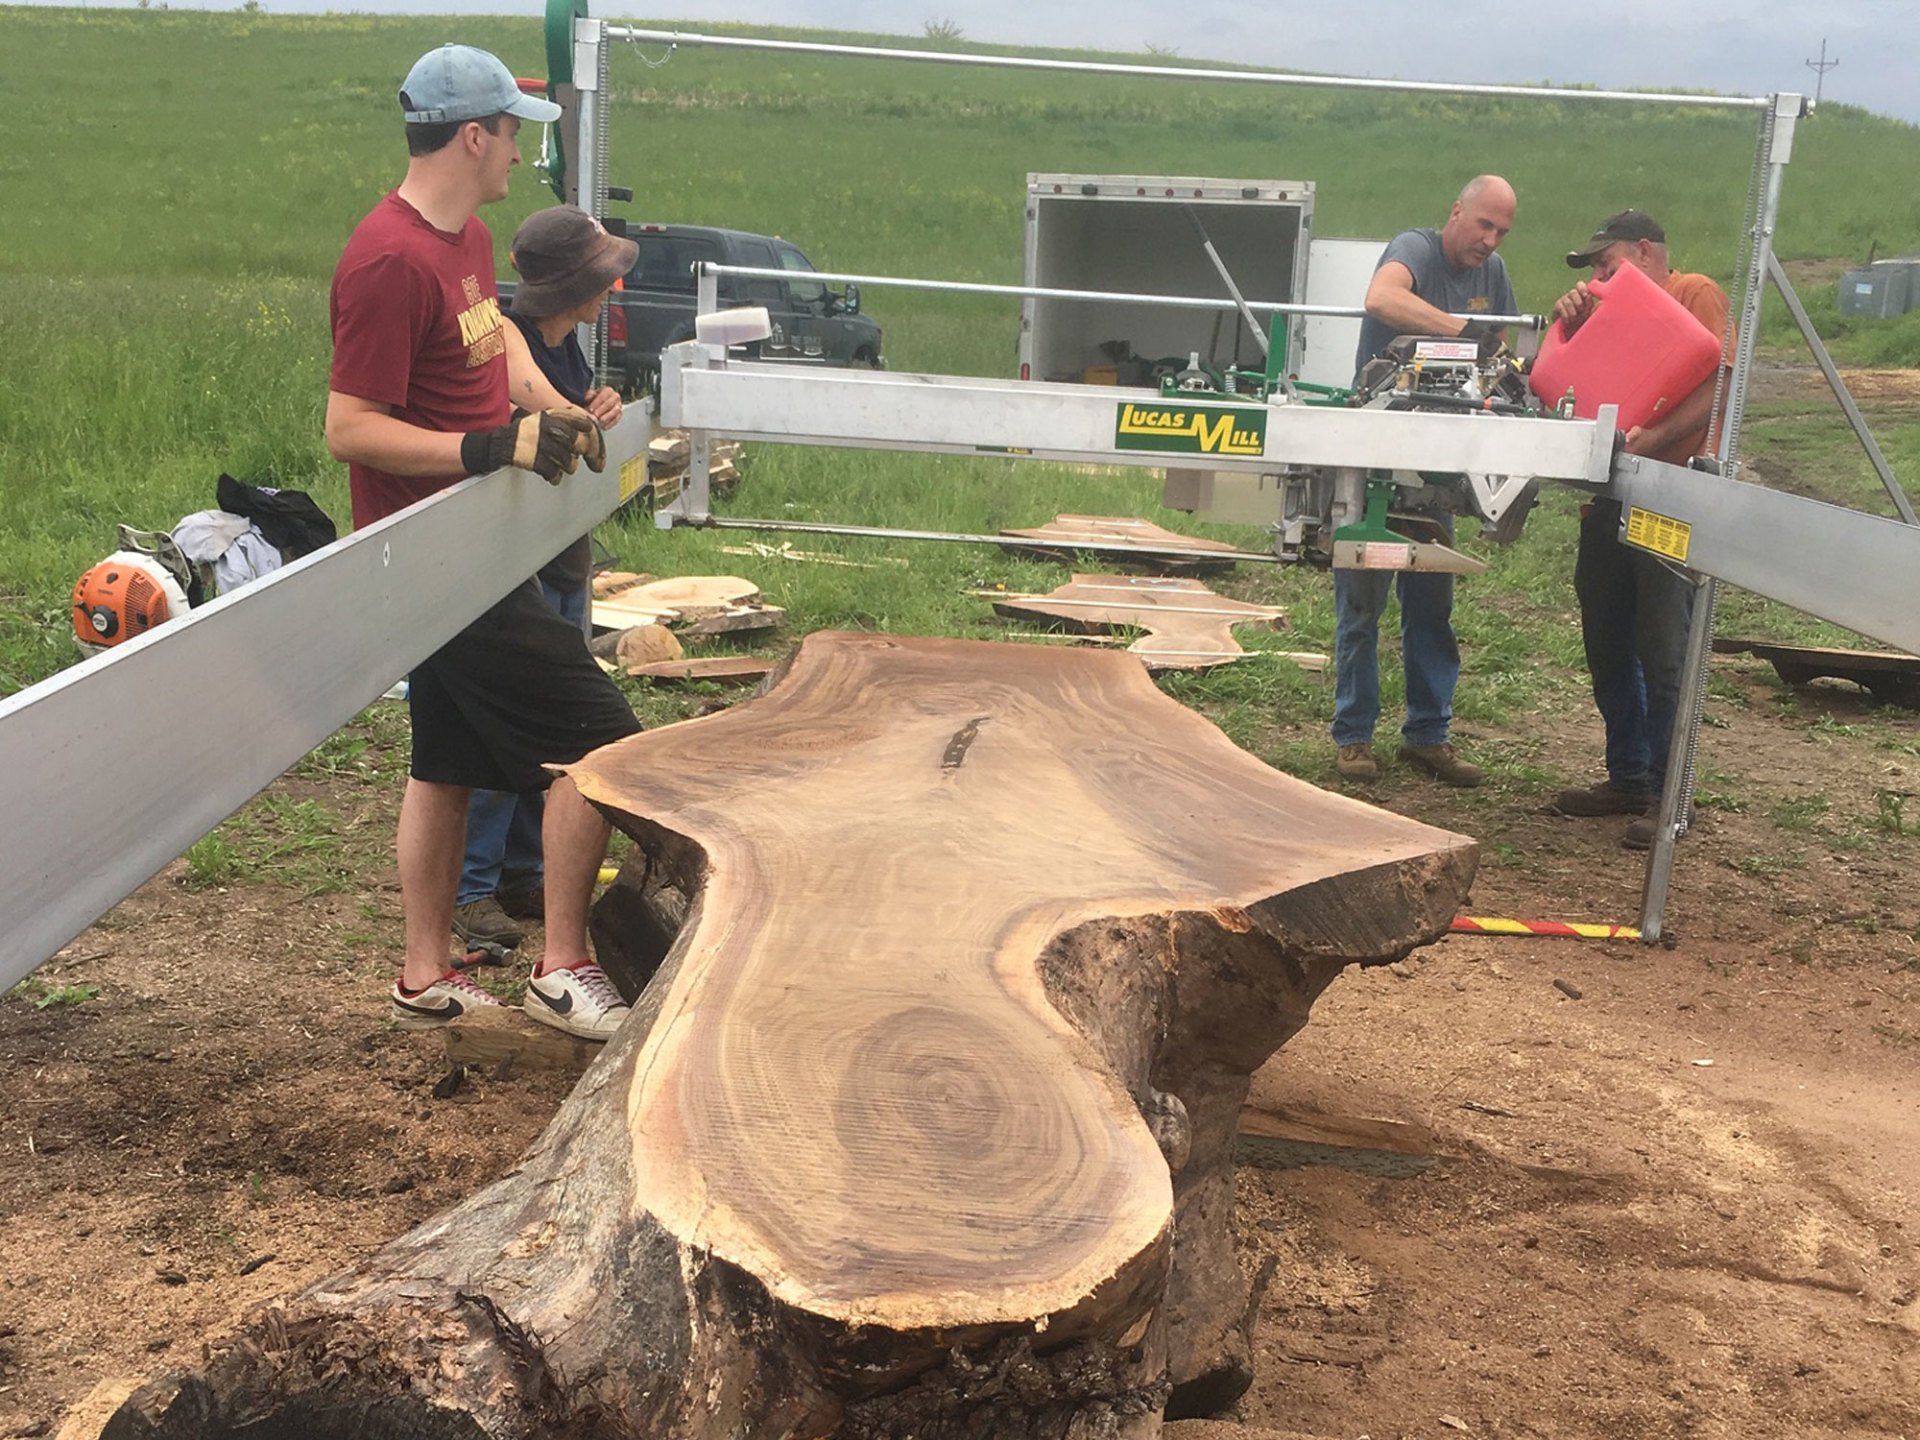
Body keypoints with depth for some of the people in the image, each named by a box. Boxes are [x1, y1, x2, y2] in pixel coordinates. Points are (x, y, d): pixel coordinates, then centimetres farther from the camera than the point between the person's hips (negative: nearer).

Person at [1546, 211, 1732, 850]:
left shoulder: (1696, 294, -3)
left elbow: (1713, 387, -15)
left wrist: (1654, 436, -28)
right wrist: (1570, 323, -3)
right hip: (1609, 502, 8)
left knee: (1664, 656, -4)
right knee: (1608, 649, 13)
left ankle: (1666, 794, 5)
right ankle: (1627, 778, 24)